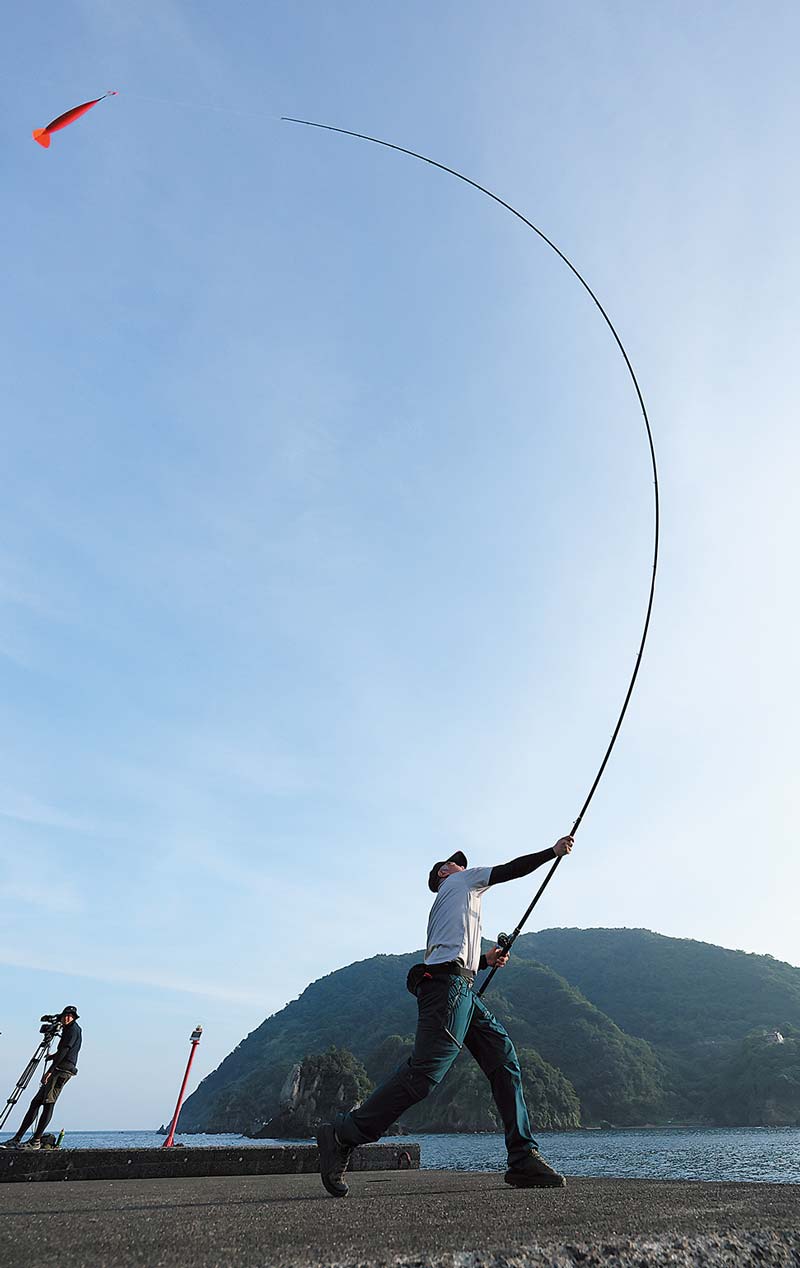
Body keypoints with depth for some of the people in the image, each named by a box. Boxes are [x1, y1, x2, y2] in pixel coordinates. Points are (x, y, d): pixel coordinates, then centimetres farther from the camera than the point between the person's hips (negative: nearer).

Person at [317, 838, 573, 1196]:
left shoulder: (443, 907, 34)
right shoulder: (460, 881, 14)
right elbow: (512, 869, 8)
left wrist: (485, 961, 21)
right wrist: (554, 851, 17)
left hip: (463, 992, 10)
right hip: (449, 984, -10)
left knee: (505, 1063, 3)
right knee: (424, 1074, -16)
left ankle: (523, 1159, 0)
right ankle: (343, 1135, -12)